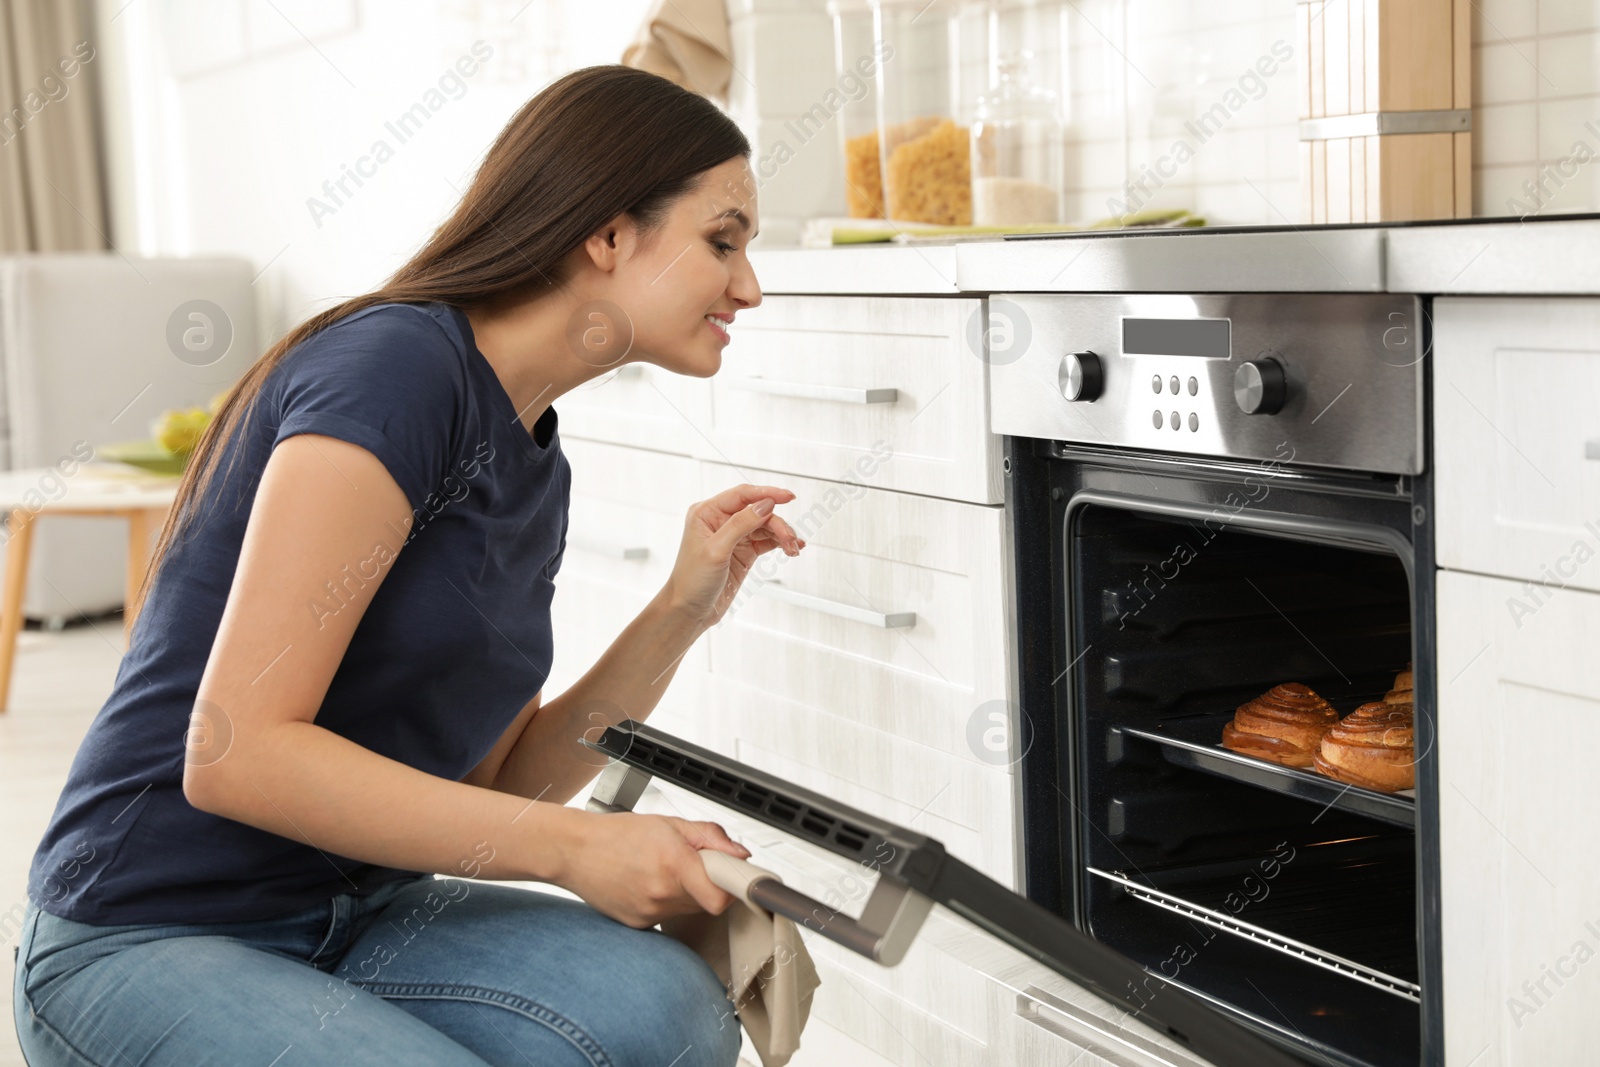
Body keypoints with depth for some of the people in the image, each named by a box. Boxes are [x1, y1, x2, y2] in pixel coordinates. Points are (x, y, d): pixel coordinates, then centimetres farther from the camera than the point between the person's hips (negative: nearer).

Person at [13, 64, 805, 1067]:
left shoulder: (534, 463, 10)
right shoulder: (396, 365, -18)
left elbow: (497, 785, 10)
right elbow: (236, 753, -24)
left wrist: (681, 614, -2)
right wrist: (575, 848, -20)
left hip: (353, 921, 7)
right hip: (147, 944, -7)